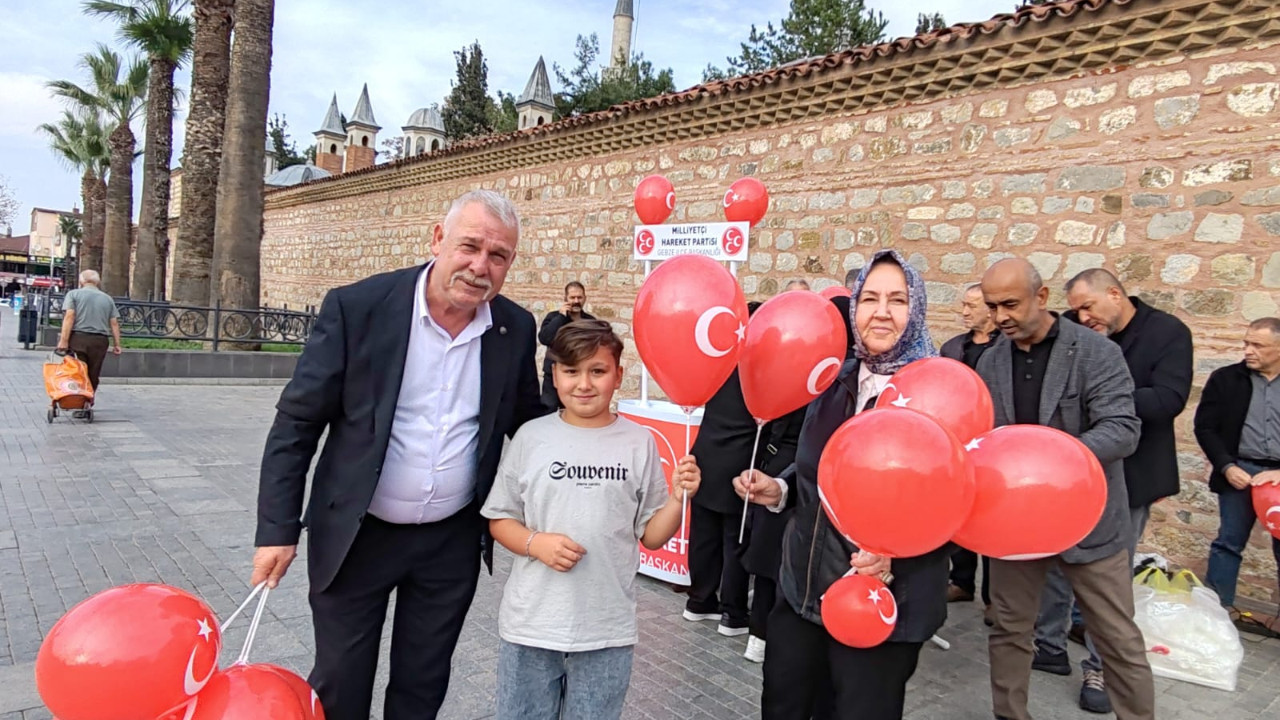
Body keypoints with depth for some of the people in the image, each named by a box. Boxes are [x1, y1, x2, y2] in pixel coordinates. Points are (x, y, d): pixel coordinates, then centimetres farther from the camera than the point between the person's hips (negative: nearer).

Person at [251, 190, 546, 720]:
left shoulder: (516, 329, -6)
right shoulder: (356, 307, -15)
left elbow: (526, 422, 8)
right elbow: (296, 422, -10)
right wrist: (278, 530, -11)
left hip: (453, 541, 3)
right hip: (356, 535, -2)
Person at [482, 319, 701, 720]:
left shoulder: (639, 443, -3)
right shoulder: (532, 437, -4)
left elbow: (651, 536, 1)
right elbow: (499, 519, 3)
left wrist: (678, 499, -16)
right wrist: (536, 543, -14)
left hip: (607, 630, 0)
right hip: (530, 624, 0)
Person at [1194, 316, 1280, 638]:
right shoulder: (1226, 379, -1)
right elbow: (1205, 427, -1)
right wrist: (1227, 467, -9)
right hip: (1240, 472, 0)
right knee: (1229, 542, 7)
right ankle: (1218, 608, 15)